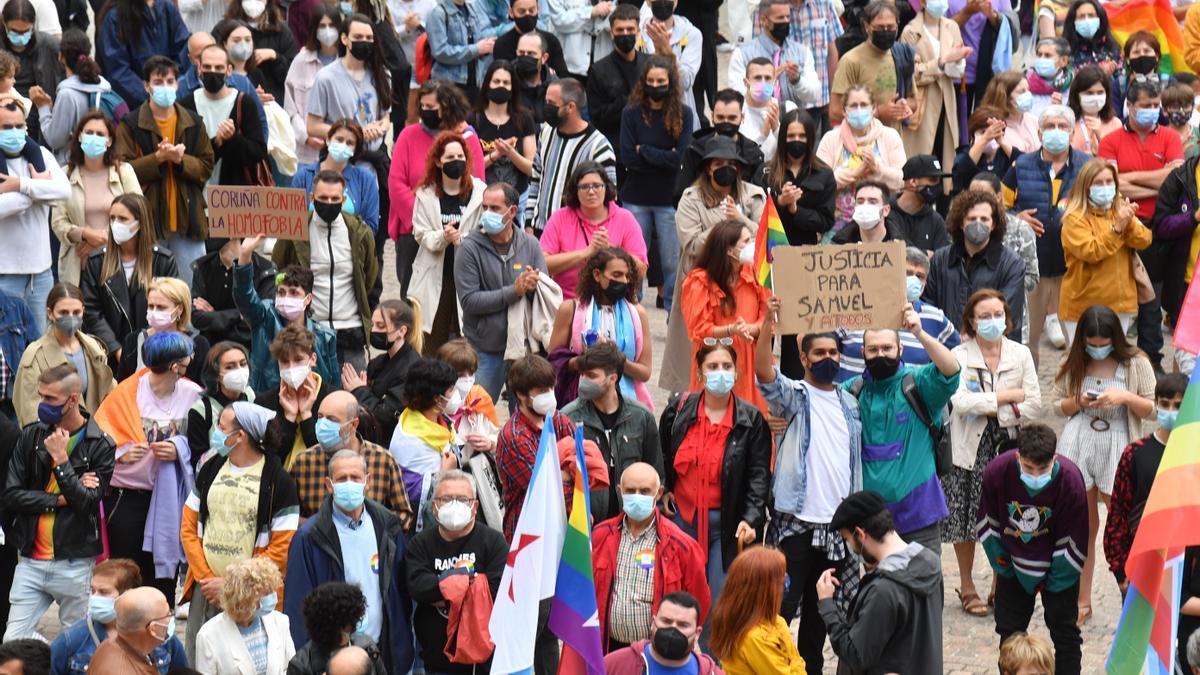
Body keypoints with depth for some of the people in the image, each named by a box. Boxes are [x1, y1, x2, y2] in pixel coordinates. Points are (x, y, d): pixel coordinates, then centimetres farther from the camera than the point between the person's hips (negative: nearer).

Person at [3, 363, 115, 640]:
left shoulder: (100, 445, -4)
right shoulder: (31, 436, 4)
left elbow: (88, 503, -12)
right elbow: (11, 495, -2)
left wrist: (61, 459, -15)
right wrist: (60, 499, -10)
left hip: (75, 565, -3)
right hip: (30, 561, 3)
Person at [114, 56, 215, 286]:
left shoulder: (193, 123, 11)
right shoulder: (130, 124, 1)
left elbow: (206, 167, 7)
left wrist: (181, 160, -11)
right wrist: (158, 158, -17)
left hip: (187, 219, 3)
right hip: (148, 218, -3)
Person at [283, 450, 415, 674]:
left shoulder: (387, 527, 5)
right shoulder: (310, 537, -7)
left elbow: (401, 589, 8)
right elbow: (298, 604, -6)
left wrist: (401, 647, 4)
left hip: (383, 651, 3)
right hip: (331, 653, -3)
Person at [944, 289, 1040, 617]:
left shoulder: (1020, 354, 5)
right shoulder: (958, 356, -3)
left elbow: (1034, 405, -1)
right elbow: (960, 402, -17)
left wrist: (995, 412, -12)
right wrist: (1007, 397, -12)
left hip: (1009, 445, 2)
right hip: (969, 446, -2)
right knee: (966, 517, 3)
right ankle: (966, 585, 20)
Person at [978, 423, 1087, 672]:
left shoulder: (1070, 479, -29)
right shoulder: (996, 472, -25)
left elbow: (1073, 541, -17)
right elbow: (987, 523, -7)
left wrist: (1051, 583, -10)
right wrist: (1002, 565, -3)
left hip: (1057, 567, -2)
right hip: (1014, 565, 2)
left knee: (1064, 630, 2)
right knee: (1008, 628, 11)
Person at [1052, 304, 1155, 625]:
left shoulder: (1136, 363, -2)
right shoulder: (1073, 363, 5)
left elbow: (1152, 410, 1)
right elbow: (1058, 406, 12)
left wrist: (1125, 397, -17)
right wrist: (1078, 401, -10)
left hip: (1117, 449, -2)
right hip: (1078, 445, 2)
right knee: (1082, 526, 8)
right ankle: (1082, 601, 16)